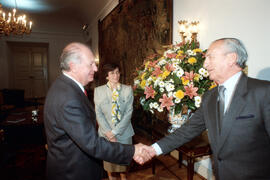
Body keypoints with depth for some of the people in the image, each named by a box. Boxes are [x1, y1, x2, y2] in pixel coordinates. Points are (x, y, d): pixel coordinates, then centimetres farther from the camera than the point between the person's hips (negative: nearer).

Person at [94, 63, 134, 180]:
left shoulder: (127, 89, -4)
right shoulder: (98, 90, -4)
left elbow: (129, 112, -8)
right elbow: (98, 114, -5)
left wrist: (115, 131, -14)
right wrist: (108, 133, -14)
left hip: (123, 131, 0)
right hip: (106, 132, 0)